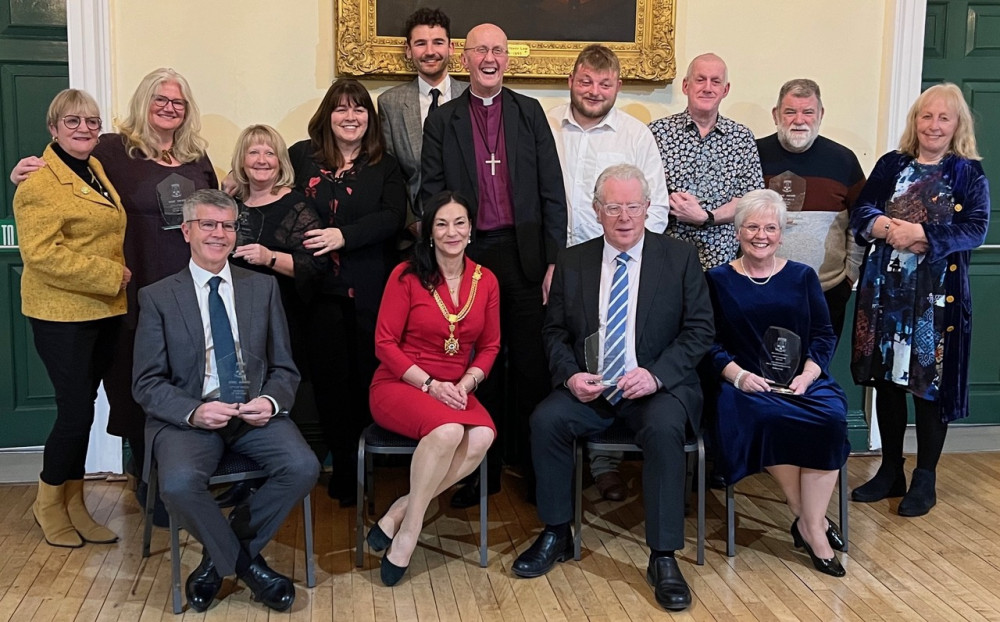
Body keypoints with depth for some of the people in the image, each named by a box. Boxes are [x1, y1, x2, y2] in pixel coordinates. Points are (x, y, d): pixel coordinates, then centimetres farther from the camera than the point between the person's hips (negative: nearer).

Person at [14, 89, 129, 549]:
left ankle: (73, 505, 24)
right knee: (76, 411, -5)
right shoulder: (40, 185, -14)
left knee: (81, 411, 13)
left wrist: (118, 278, 12)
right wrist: (111, 276, -20)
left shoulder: (96, 172, 13)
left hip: (103, 312, 8)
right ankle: (49, 503, 17)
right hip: (61, 315, -8)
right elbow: (42, 254, -23)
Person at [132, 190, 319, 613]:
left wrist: (271, 401, -12)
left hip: (255, 414, 2)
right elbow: (147, 383, -1)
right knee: (179, 484, -32)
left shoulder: (263, 287, 11)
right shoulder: (157, 297, 4)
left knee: (303, 468, -25)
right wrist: (193, 412, -19)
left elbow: (284, 369, 11)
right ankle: (244, 561, -3)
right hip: (189, 416, -2)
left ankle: (218, 560, -1)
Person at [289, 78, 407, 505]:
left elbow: (393, 216, -5)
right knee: (331, 377, 1)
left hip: (370, 291, 0)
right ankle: (343, 469, 12)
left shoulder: (384, 166, 9)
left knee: (368, 375, 1)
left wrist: (344, 235, -18)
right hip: (321, 289, 1)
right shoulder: (301, 157, 11)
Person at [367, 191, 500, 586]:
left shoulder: (486, 281, 6)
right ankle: (408, 533, -17)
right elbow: (385, 343, -7)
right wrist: (430, 384, -17)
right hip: (398, 386, -4)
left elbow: (489, 346, 11)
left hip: (455, 390, 4)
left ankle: (401, 511, -16)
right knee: (447, 429, -36)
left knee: (483, 436, -30)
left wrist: (466, 384, -8)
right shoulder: (407, 276, -6)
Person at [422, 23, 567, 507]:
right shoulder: (442, 121, 7)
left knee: (532, 365, 4)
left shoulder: (529, 113, 7)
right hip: (470, 257, 0)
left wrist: (554, 259, -2)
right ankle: (483, 467, 19)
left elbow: (552, 190, 4)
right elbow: (432, 195, 5)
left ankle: (534, 465, 16)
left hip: (525, 254, 0)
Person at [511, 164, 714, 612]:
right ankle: (556, 535, -3)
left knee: (663, 428, -34)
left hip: (659, 387, -2)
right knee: (546, 420, -24)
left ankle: (663, 558, -20)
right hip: (590, 386, 3)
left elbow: (700, 330, -3)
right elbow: (555, 330, 10)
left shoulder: (681, 258, 1)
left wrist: (656, 375, -18)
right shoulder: (573, 261, 7)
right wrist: (570, 374, -11)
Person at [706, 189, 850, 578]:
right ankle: (810, 522, -17)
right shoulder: (718, 280, 11)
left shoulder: (802, 276, 16)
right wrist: (738, 375, -14)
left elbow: (825, 335, 9)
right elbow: (710, 343, 4)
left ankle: (811, 526, -20)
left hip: (803, 381, 2)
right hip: (745, 385, -2)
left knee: (831, 418, -30)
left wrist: (807, 375, -9)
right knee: (765, 418, -35)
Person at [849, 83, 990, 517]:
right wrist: (881, 225, -18)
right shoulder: (890, 165, 11)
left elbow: (976, 228, -8)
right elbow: (860, 211, 4)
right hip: (884, 289, 3)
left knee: (930, 381, 0)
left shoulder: (968, 172, 2)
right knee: (886, 377, 9)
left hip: (937, 294, -3)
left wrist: (922, 234, -21)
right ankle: (890, 470, 23)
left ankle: (925, 478, 15)